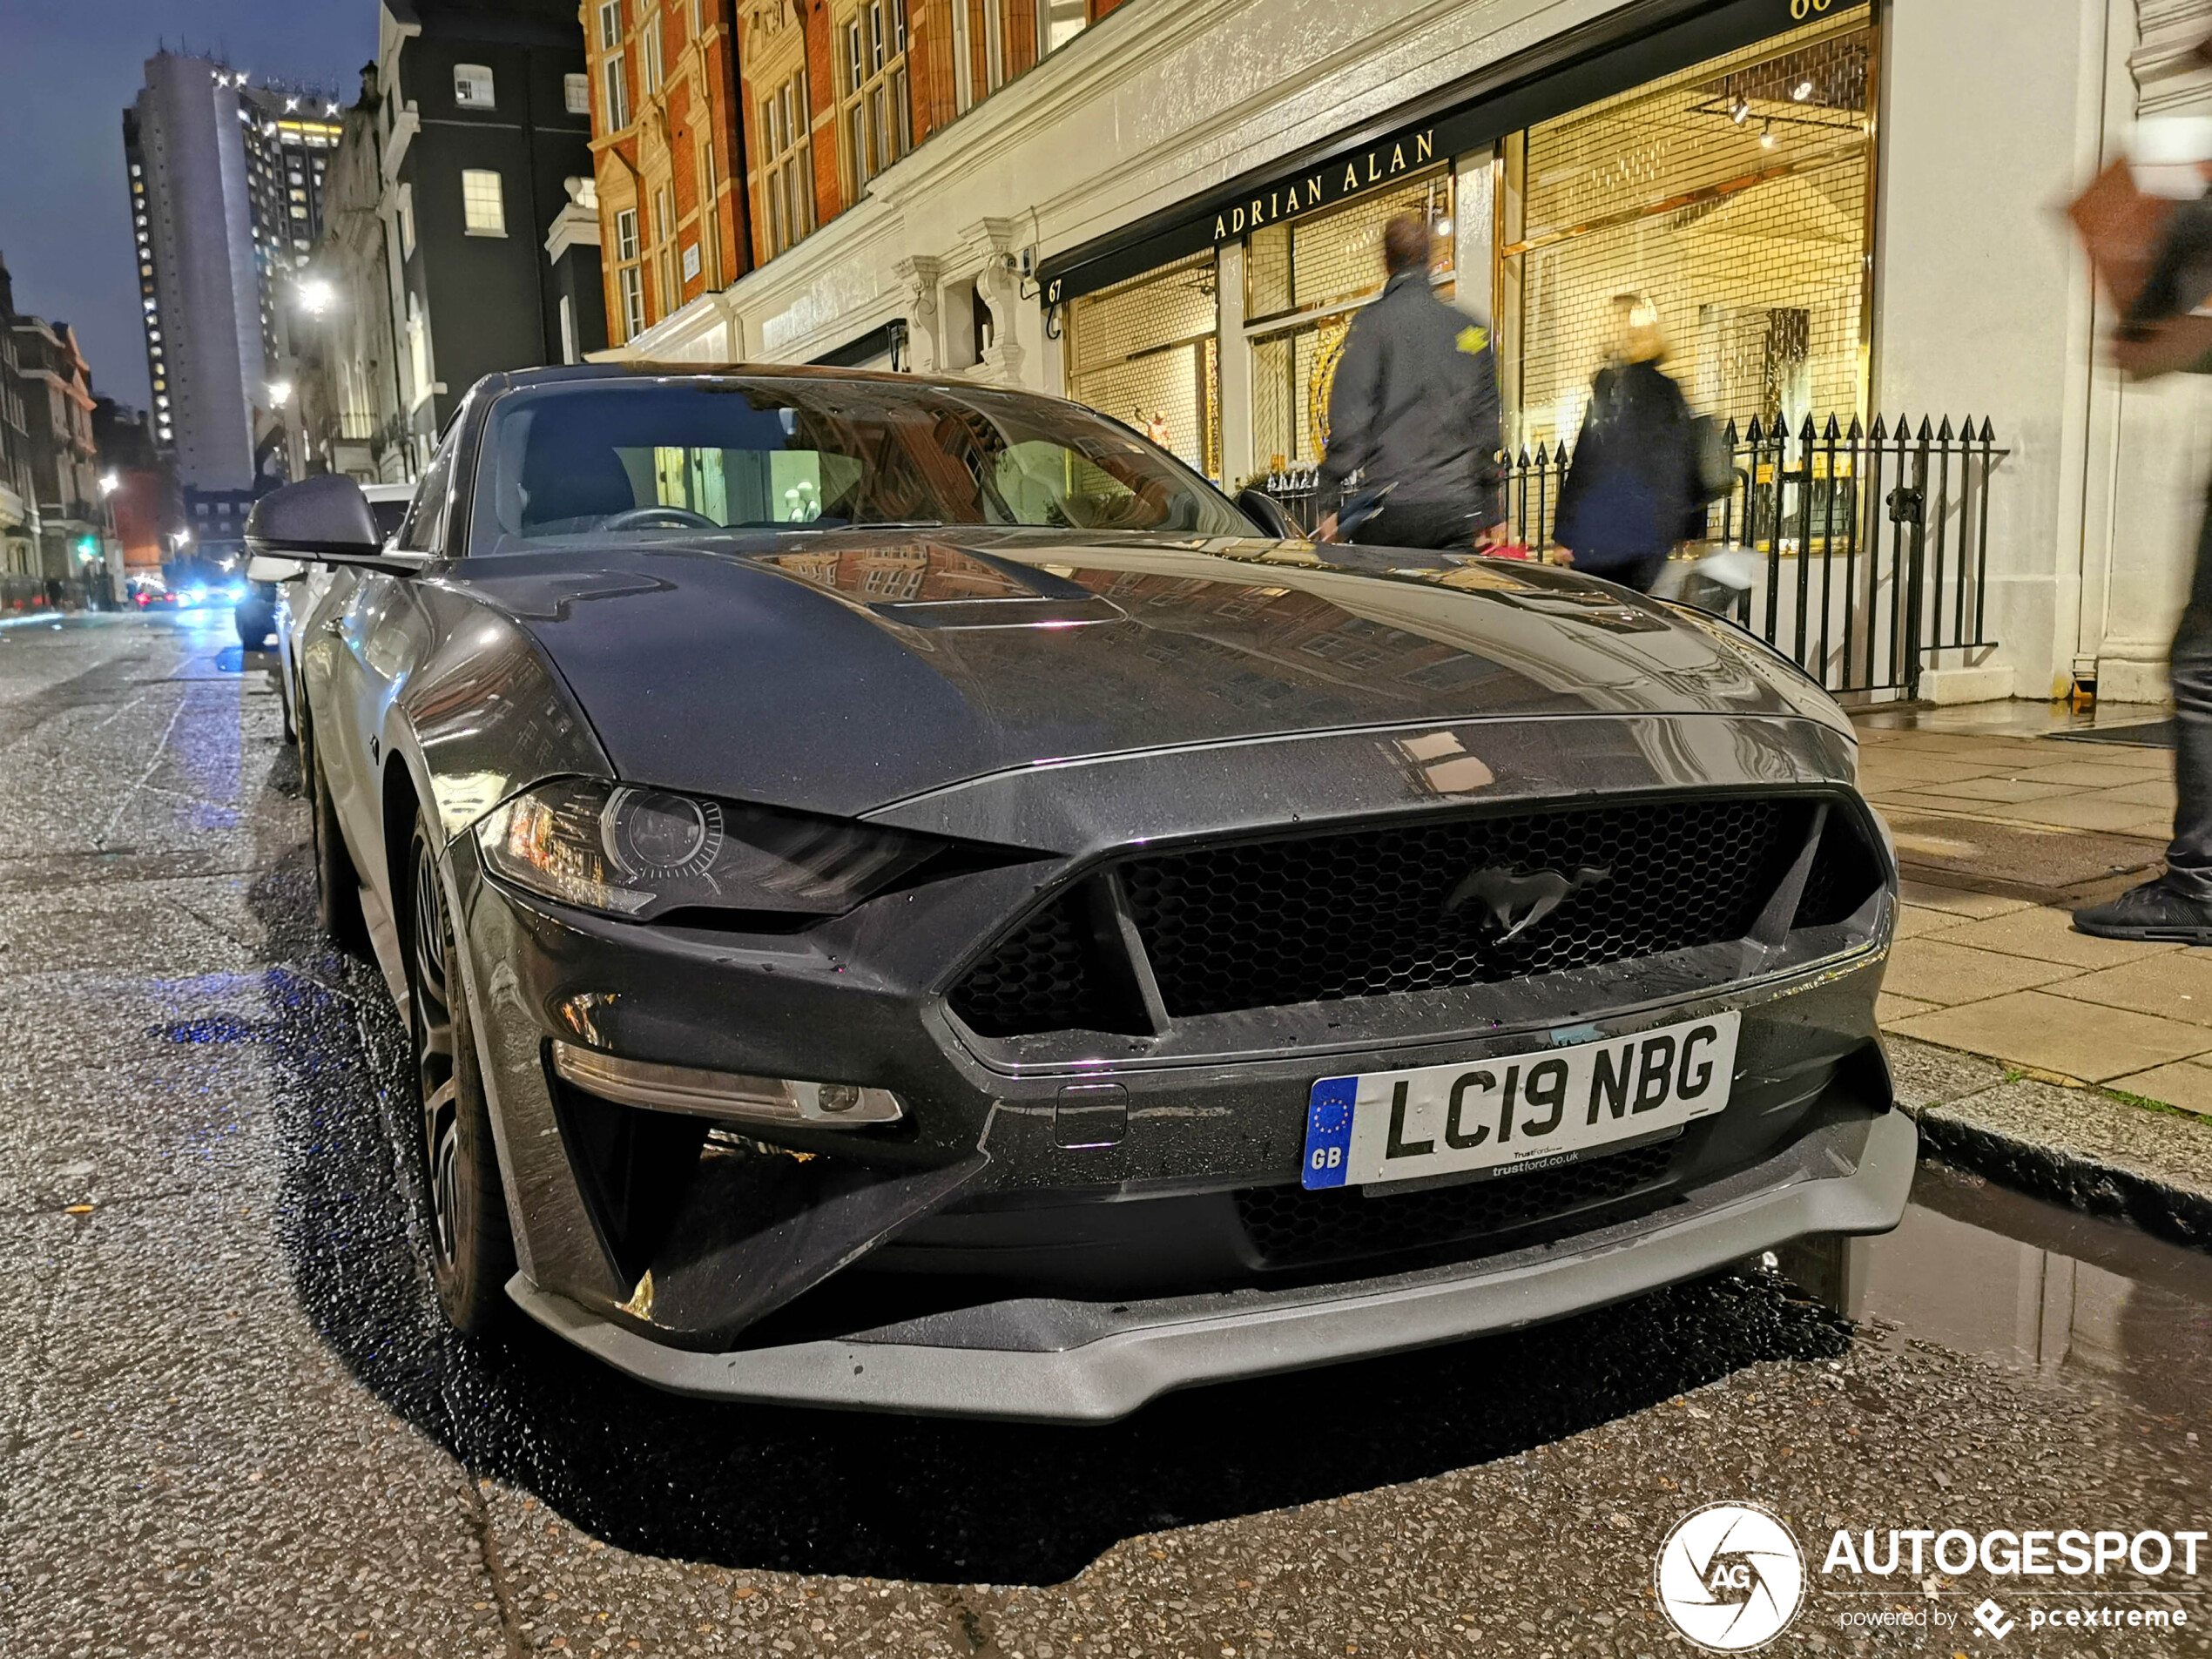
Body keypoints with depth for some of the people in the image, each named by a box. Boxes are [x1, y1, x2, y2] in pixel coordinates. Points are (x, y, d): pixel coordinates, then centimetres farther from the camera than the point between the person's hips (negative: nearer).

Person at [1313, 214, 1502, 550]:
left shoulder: (1371, 323, 0)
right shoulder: (1469, 328, 12)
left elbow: (1349, 419, -7)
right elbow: (1488, 424, 14)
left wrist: (1331, 502, -4)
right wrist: (1489, 514, 19)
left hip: (1389, 508, -3)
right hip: (1456, 507, 3)